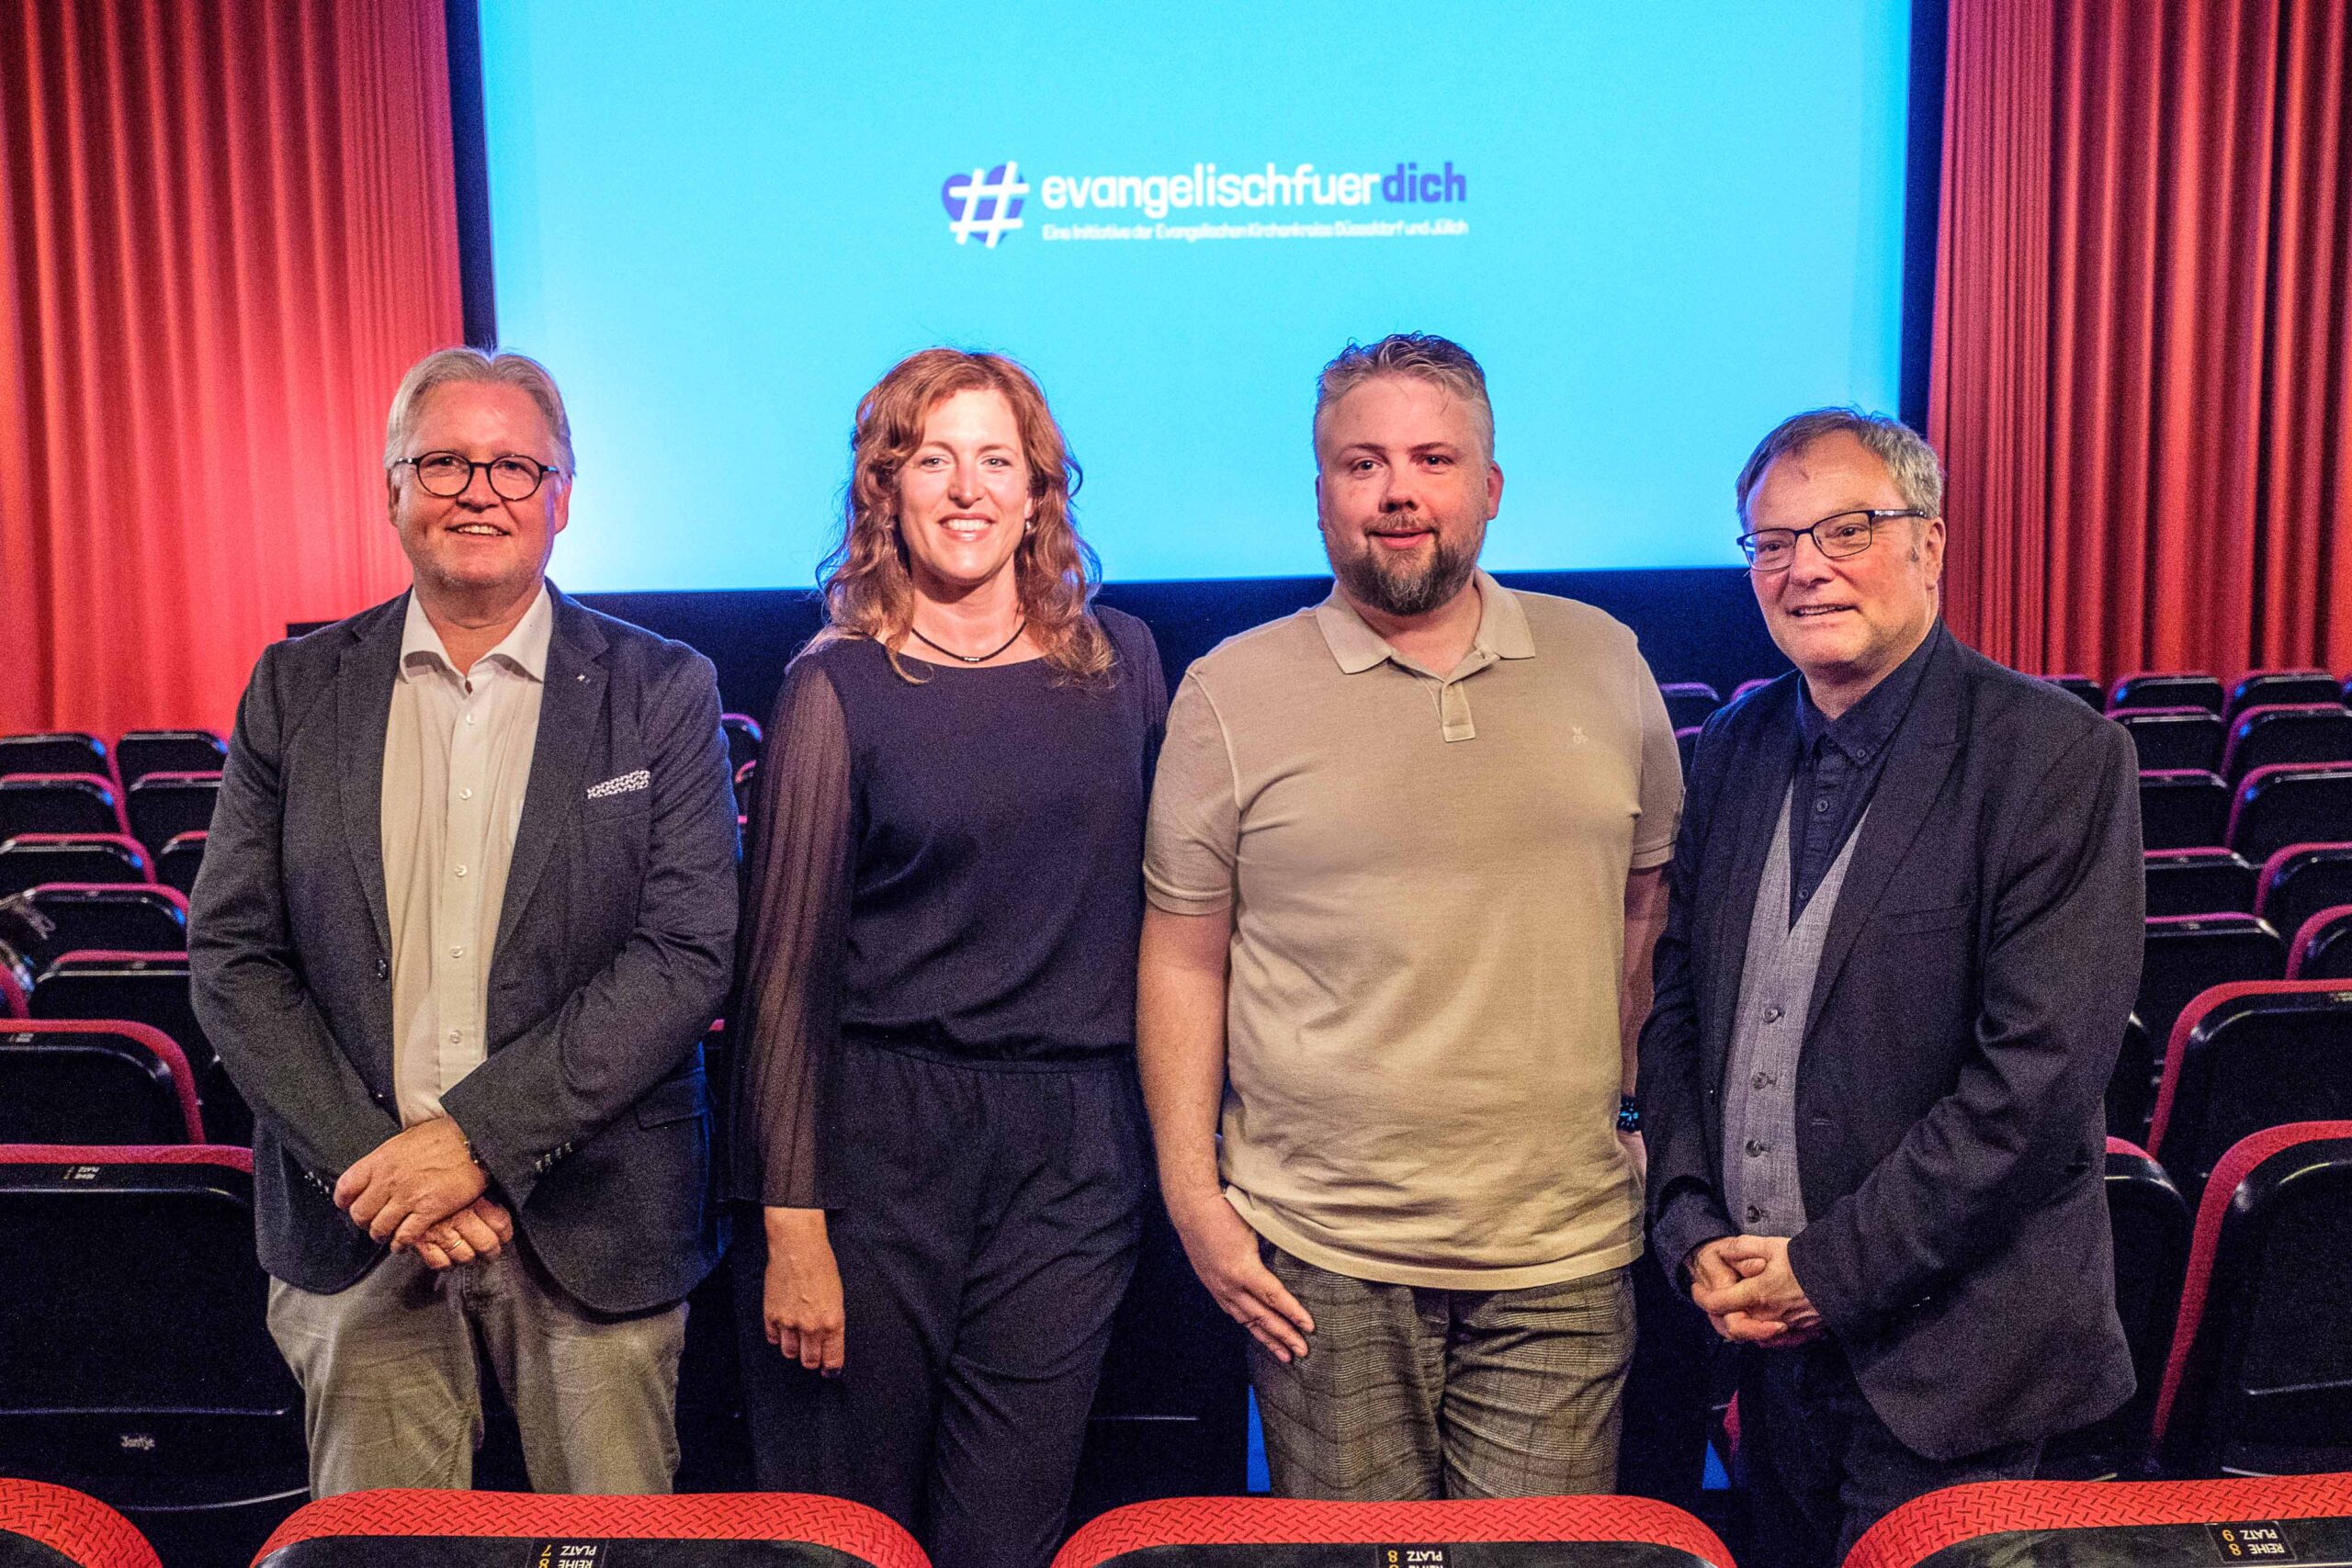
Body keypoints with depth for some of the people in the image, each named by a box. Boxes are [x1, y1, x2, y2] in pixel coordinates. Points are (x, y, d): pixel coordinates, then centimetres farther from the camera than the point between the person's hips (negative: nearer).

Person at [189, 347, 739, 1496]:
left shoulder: (663, 692, -3)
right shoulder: (296, 690, 4)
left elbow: (688, 952, -11)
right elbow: (231, 956, 1)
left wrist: (479, 1135, -17)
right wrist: (367, 1160, -11)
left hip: (590, 1227, -1)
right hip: (356, 1232, 2)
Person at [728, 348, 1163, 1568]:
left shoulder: (1121, 662, 7)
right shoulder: (838, 688, -3)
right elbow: (787, 970, -4)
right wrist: (791, 1225, -8)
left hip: (1072, 1154, 3)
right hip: (878, 1139, -2)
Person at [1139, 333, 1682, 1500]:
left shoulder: (1603, 663, 6)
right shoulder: (1232, 693, -1)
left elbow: (1652, 905, 15)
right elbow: (1183, 961, 1)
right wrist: (1193, 1198, -3)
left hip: (1563, 1248, 2)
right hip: (1319, 1255, -1)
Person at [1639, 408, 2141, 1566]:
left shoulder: (2057, 756, -13)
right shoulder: (1737, 744, 5)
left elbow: (2040, 1065, -19)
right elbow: (1677, 1000, 8)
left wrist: (1837, 1268, -16)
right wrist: (1695, 1227, -3)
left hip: (1944, 1353, -5)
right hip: (1762, 1330, 5)